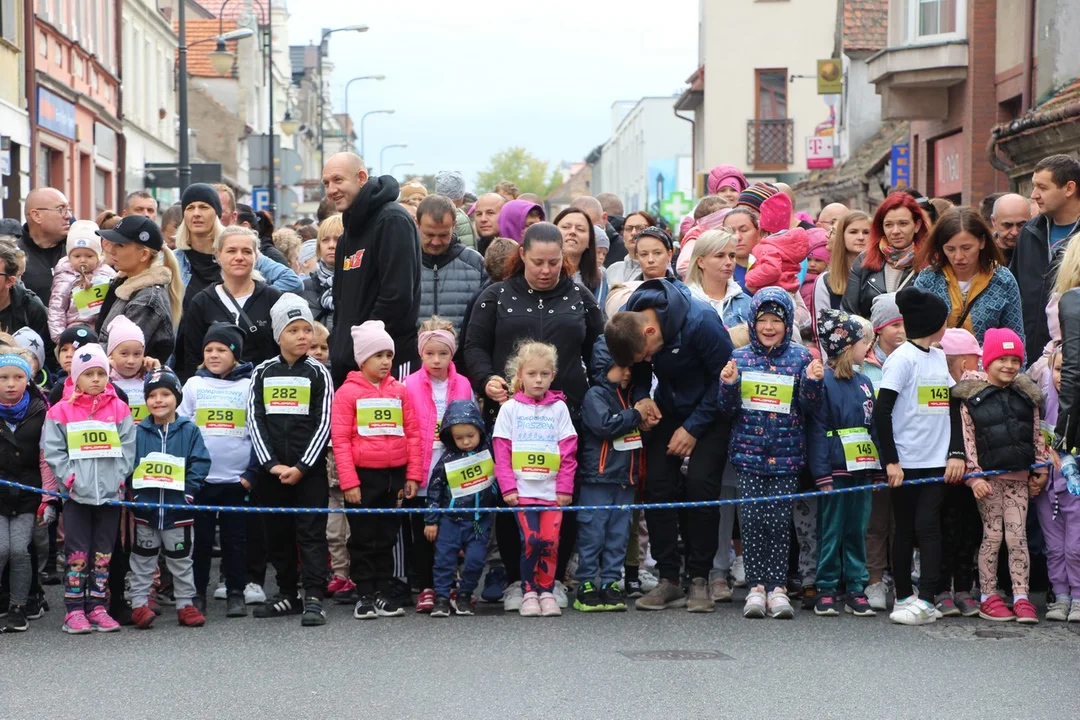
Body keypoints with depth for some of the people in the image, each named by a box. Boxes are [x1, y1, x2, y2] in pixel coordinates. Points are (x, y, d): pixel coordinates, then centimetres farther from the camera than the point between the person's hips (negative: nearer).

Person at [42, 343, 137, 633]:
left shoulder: (119, 410, 4)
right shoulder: (61, 412, -1)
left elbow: (127, 449, 2)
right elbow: (52, 451, -2)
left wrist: (118, 478, -8)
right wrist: (70, 478, -11)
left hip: (110, 493, 2)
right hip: (77, 495, -2)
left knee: (103, 554, 8)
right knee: (77, 554, 0)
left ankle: (97, 608, 15)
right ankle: (74, 611, 5)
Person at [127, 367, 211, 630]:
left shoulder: (189, 431, -2)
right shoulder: (139, 432, 0)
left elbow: (200, 463, -5)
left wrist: (188, 492, -12)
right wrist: (134, 493, -8)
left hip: (178, 510, 0)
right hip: (144, 509, 1)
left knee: (181, 561, 11)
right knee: (142, 561, 8)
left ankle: (186, 605, 19)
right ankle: (139, 604, 14)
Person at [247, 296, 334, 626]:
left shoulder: (318, 373, 0)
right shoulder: (263, 373, 6)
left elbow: (323, 424, -5)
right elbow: (255, 420, 2)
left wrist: (301, 467, -12)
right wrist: (272, 465, -8)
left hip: (309, 469, -3)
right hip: (272, 470, 3)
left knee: (311, 531, -6)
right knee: (278, 533, 9)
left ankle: (313, 598, -8)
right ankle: (288, 595, 20)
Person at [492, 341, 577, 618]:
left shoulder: (558, 408, 7)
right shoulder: (510, 408, 4)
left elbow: (568, 452, 5)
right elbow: (501, 452, 1)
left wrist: (565, 488, -1)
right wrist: (508, 488, -6)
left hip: (552, 490, 1)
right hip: (522, 490, -1)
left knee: (550, 542, -5)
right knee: (531, 540, -12)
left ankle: (547, 591, 8)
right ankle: (529, 592, 1)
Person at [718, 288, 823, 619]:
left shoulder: (800, 357, 2)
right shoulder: (740, 357, 4)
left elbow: (807, 405, 2)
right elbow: (729, 408, 6)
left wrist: (813, 381, -16)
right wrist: (728, 384, -12)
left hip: (786, 454, -1)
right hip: (749, 452, 1)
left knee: (779, 522, 0)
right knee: (752, 520, -1)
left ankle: (778, 586, 6)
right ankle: (756, 586, 6)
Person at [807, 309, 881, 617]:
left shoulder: (864, 382, 13)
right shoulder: (824, 381, -9)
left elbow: (874, 427, 16)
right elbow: (817, 431, -11)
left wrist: (878, 470, 10)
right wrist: (822, 475, -16)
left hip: (862, 469, 6)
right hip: (836, 470, -6)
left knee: (858, 531, 10)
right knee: (831, 531, 1)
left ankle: (856, 589, 15)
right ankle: (826, 591, 9)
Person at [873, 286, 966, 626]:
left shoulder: (940, 357, 12)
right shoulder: (903, 358, -9)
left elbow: (952, 408, 15)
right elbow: (881, 411, -13)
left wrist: (957, 453, 3)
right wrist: (891, 461, -15)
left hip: (937, 460, 5)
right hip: (906, 461, -4)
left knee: (927, 525, -4)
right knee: (905, 528, 6)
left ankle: (925, 600, -11)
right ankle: (903, 596, 15)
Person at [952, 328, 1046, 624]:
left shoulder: (1026, 394, 7)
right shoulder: (971, 397, -6)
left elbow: (1037, 436, 13)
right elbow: (967, 440, -8)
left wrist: (1040, 471, 9)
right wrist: (974, 477, -13)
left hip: (1019, 477, 3)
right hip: (988, 477, -3)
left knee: (1017, 536, 3)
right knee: (992, 535, 2)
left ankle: (1021, 598, 6)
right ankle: (988, 599, 11)